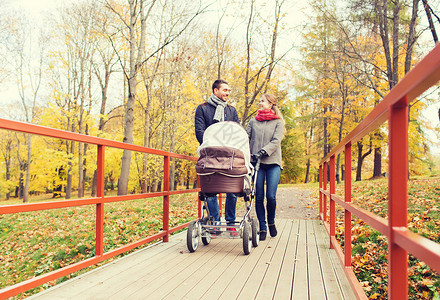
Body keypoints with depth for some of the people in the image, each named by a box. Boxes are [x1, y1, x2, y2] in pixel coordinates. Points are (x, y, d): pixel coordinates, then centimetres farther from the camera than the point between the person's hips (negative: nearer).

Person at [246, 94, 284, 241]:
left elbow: (276, 141, -5)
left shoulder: (278, 122, 7)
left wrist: (263, 152, -19)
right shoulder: (253, 121, 16)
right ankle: (262, 228, 10)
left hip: (273, 163, -2)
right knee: (259, 197, -1)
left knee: (271, 196, -8)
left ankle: (271, 222, 19)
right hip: (256, 163, 2)